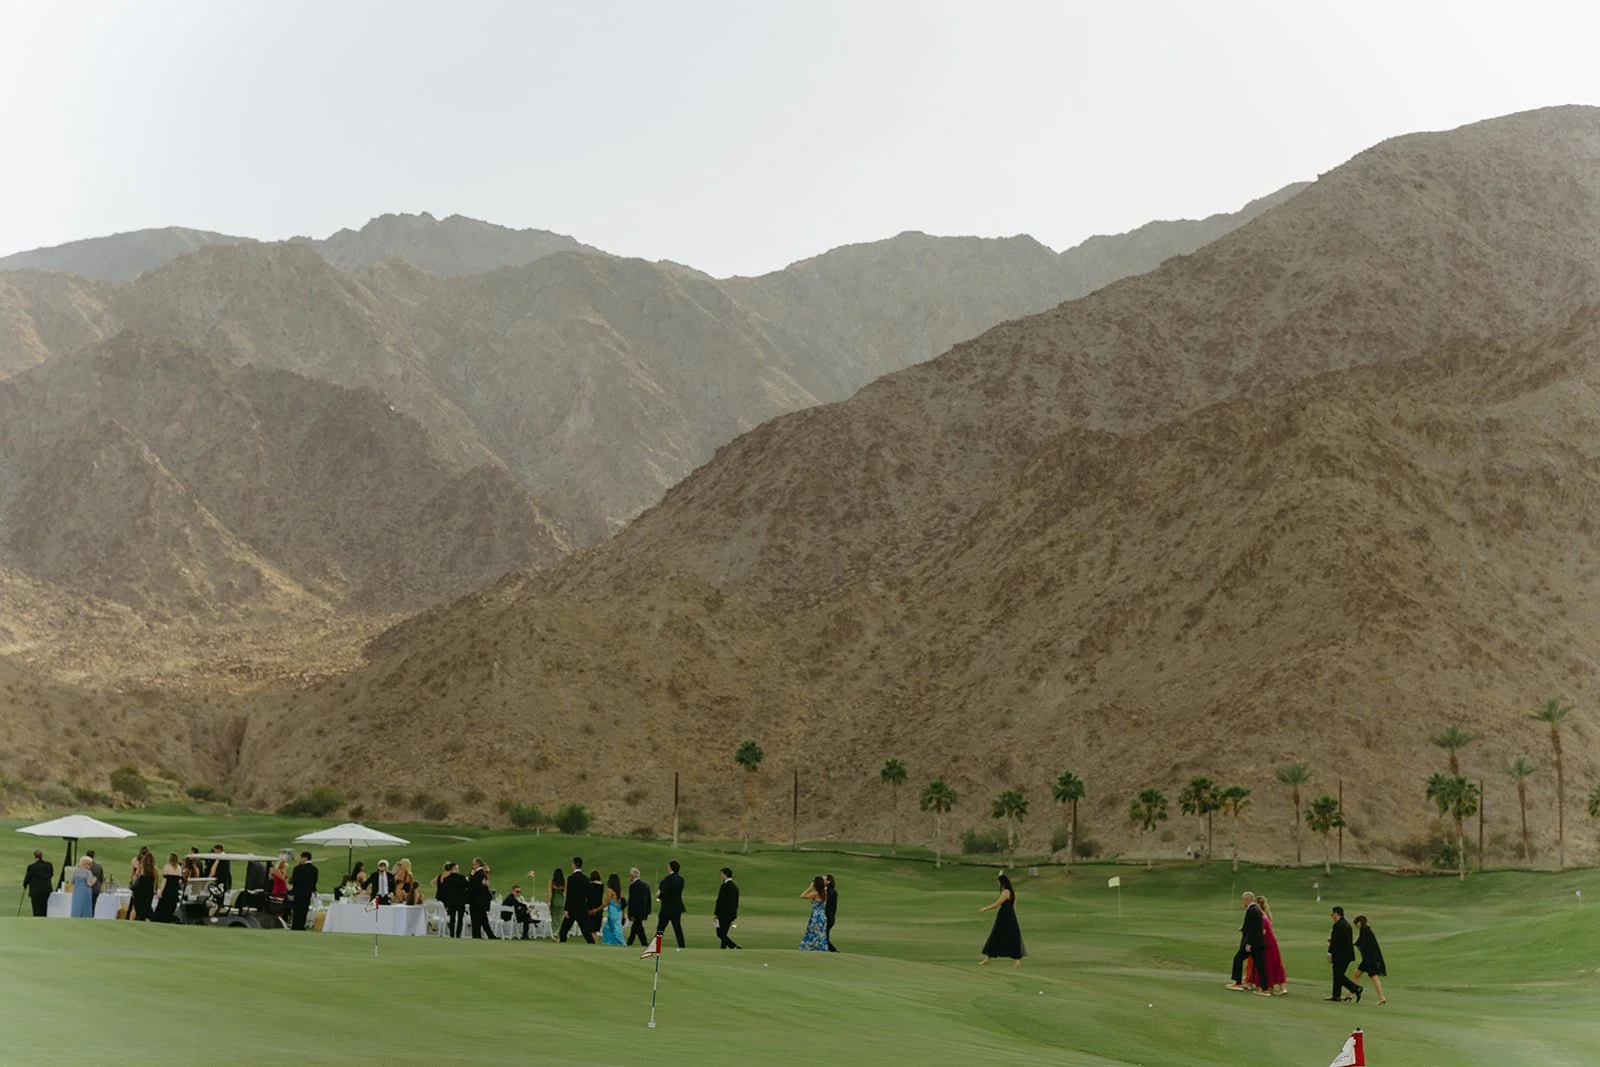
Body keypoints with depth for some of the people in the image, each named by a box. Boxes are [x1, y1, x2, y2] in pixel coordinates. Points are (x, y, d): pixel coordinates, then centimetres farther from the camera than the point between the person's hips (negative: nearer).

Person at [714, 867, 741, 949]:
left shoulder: (724, 886, -14)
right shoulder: (735, 887, 13)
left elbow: (719, 901, -17)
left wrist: (715, 914, -12)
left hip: (724, 914, -8)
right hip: (732, 914, 9)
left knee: (720, 934, -4)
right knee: (723, 934, 12)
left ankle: (735, 948, -17)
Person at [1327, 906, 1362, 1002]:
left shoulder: (1338, 925, -15)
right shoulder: (1347, 924, 15)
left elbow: (1335, 940, -19)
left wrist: (1330, 954, -14)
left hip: (1340, 955, -10)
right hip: (1348, 954, 10)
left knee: (1339, 976, -5)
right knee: (1338, 975, 14)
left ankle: (1356, 988, -13)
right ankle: (1336, 995, 16)